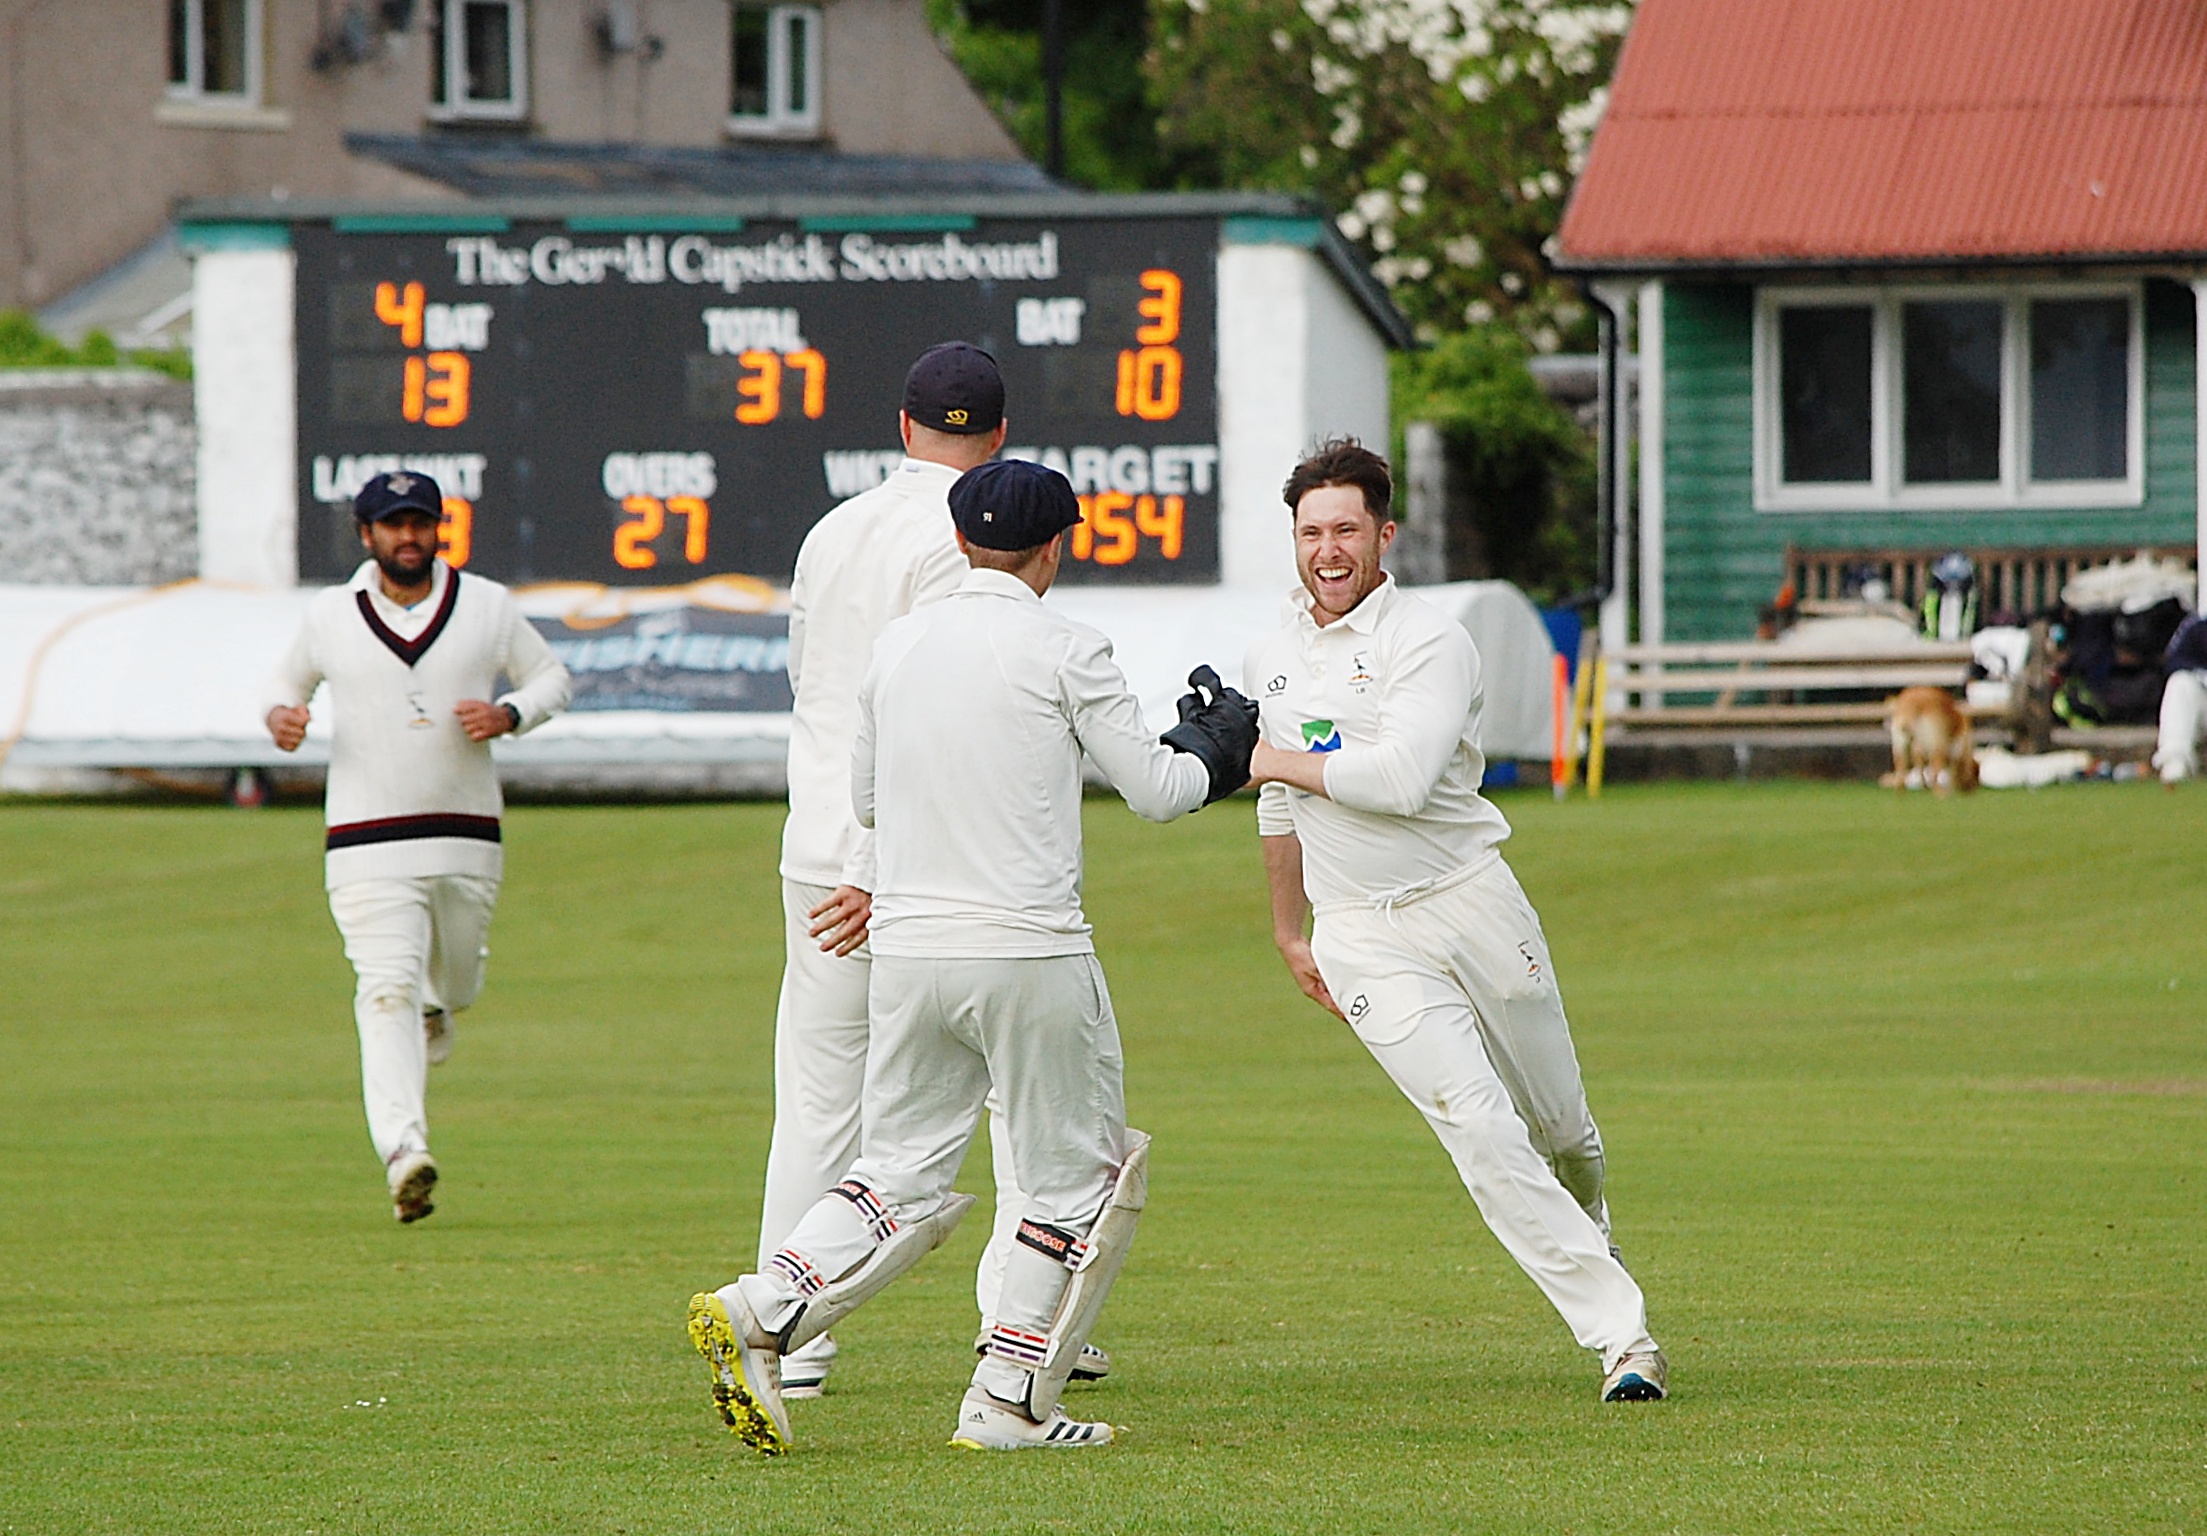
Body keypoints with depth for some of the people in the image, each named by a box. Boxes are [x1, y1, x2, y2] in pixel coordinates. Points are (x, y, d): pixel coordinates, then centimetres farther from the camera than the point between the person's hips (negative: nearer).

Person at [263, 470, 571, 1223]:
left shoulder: (486, 607, 5)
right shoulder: (330, 615, 4)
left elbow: (551, 676, 12)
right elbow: (291, 677, 20)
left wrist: (509, 714, -10)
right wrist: (279, 713, -4)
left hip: (468, 840, 2)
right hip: (368, 844, -2)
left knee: (454, 982, 17)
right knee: (387, 989, -17)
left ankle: (431, 1011, 56)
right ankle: (404, 1154, -28)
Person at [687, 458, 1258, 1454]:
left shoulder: (896, 645, 9)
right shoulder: (1063, 652, -6)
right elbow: (1155, 793, 0)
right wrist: (1215, 746, 21)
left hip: (905, 953, 5)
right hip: (1030, 954, -5)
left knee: (901, 1180, 12)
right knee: (1080, 1177, 9)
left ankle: (757, 1315, -10)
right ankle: (1010, 1400, 4)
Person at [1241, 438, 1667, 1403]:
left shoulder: (1429, 643, -9)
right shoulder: (1271, 662, 10)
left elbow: (1401, 778, -24)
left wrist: (1269, 761, -13)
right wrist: (1289, 934, 27)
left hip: (1471, 902, -2)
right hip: (1362, 938, 2)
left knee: (1558, 1126, 8)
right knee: (1479, 1130, -13)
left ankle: (1585, 1233, 42)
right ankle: (1620, 1334, -14)